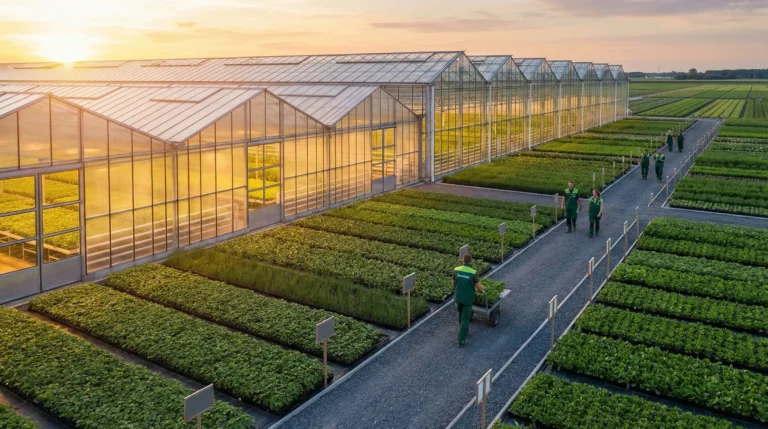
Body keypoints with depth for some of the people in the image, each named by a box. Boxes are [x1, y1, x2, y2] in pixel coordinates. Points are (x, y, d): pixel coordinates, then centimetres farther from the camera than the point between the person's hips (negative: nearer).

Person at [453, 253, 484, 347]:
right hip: (468, 299, -4)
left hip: (458, 297, 4)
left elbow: (453, 283, 4)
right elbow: (479, 287, -14)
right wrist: (482, 291, 11)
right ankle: (461, 340, 12)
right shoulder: (474, 273, -23)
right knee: (465, 319, 9)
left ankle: (463, 330, 50)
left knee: (461, 313, 30)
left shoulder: (456, 270, -11)